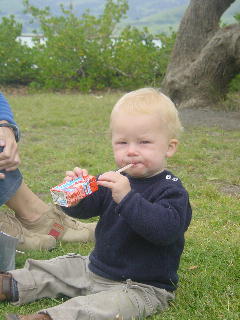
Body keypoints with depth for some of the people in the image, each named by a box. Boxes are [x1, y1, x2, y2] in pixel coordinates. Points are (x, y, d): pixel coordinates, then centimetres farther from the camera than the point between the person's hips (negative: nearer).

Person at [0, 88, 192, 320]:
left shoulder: (171, 191, -17)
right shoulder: (115, 180, 5)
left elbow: (167, 229, -35)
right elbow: (81, 209, 7)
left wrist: (127, 198, -40)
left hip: (143, 287, -8)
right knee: (52, 270, 17)